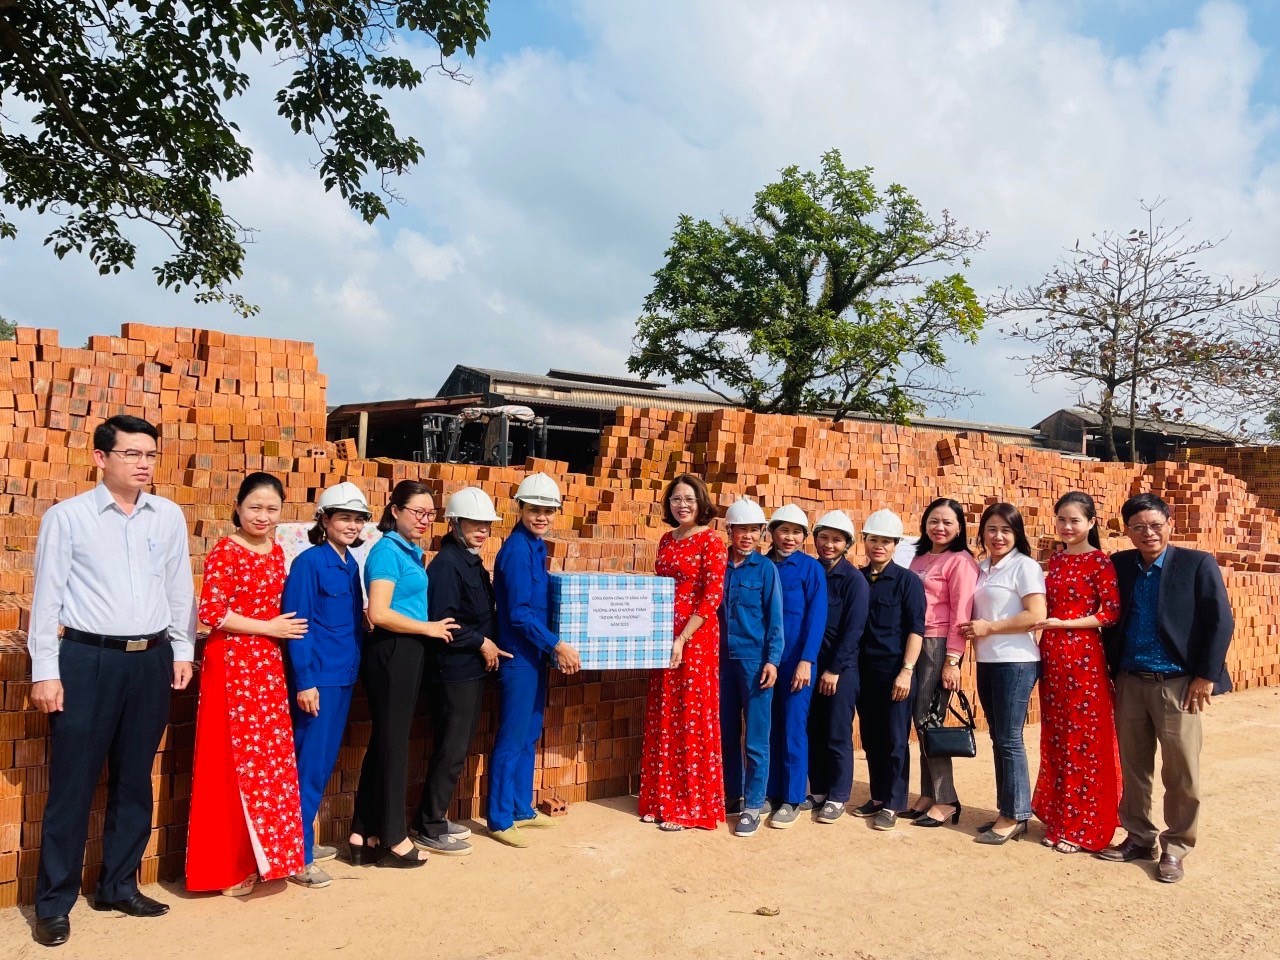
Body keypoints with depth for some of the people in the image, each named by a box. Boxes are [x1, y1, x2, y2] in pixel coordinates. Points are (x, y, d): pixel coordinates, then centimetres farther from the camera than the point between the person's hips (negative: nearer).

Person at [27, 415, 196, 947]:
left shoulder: (169, 516, 6)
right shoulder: (66, 516, -4)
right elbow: (47, 596, -4)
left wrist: (182, 651, 10)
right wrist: (45, 671, -7)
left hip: (152, 660, 4)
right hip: (87, 659, -3)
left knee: (135, 780, 12)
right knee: (72, 783, 2)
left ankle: (119, 885, 27)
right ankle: (54, 901, 16)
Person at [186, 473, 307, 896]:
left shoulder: (276, 551, 12)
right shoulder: (225, 552, -9)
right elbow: (211, 611, -17)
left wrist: (281, 630, 8)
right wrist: (268, 628, -14)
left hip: (269, 665, 7)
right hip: (232, 666, -7)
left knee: (271, 761, 8)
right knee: (236, 762, -2)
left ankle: (256, 858, 21)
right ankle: (227, 869, 10)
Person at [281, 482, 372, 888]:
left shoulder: (351, 564, 10)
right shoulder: (309, 562, -12)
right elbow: (297, 625, -15)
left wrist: (354, 666, 12)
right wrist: (304, 681, -18)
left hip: (344, 675, 8)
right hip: (317, 677, -8)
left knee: (325, 762, 15)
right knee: (310, 765, -4)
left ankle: (306, 839, 28)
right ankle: (296, 856, 5)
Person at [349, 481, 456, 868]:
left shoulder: (412, 552, 12)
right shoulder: (387, 550, -13)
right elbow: (379, 614, -21)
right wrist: (428, 628, -12)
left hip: (407, 654, 9)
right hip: (391, 653, -9)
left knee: (384, 741, 13)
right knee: (393, 743, 2)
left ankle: (363, 836, 23)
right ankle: (393, 839, 15)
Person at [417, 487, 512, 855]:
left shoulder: (472, 562, 12)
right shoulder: (446, 563, -16)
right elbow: (442, 622, -23)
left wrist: (489, 644, 5)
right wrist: (481, 643, -15)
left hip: (472, 669, 9)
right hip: (453, 670, -9)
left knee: (457, 747, 15)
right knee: (450, 750, -2)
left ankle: (434, 818, 26)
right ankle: (428, 829, 10)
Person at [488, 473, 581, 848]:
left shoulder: (535, 547, 10)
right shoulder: (517, 549, -17)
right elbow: (519, 612, -21)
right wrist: (557, 644, -17)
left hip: (535, 654, 9)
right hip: (519, 656, -9)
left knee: (529, 737, 16)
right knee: (512, 739, 0)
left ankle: (522, 808, 28)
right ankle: (500, 819, 11)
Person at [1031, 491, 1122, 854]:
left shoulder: (1100, 561, -7)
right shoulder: (1055, 561, 13)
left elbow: (1112, 612, -12)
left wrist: (1063, 624, -16)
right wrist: (1046, 628, 5)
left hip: (1084, 655, -6)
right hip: (1051, 654, 7)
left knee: (1084, 740, 0)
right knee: (1055, 739, 10)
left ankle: (1084, 827, 10)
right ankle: (1058, 819, 21)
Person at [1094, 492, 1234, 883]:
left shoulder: (1198, 563, -5)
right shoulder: (1119, 565, 5)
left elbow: (1221, 622, -7)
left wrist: (1206, 676, -11)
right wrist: (1112, 672, 6)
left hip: (1178, 683, -4)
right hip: (1130, 682, 4)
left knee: (1181, 773, 3)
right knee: (1132, 767, 12)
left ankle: (1176, 848, 16)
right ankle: (1139, 837, 26)